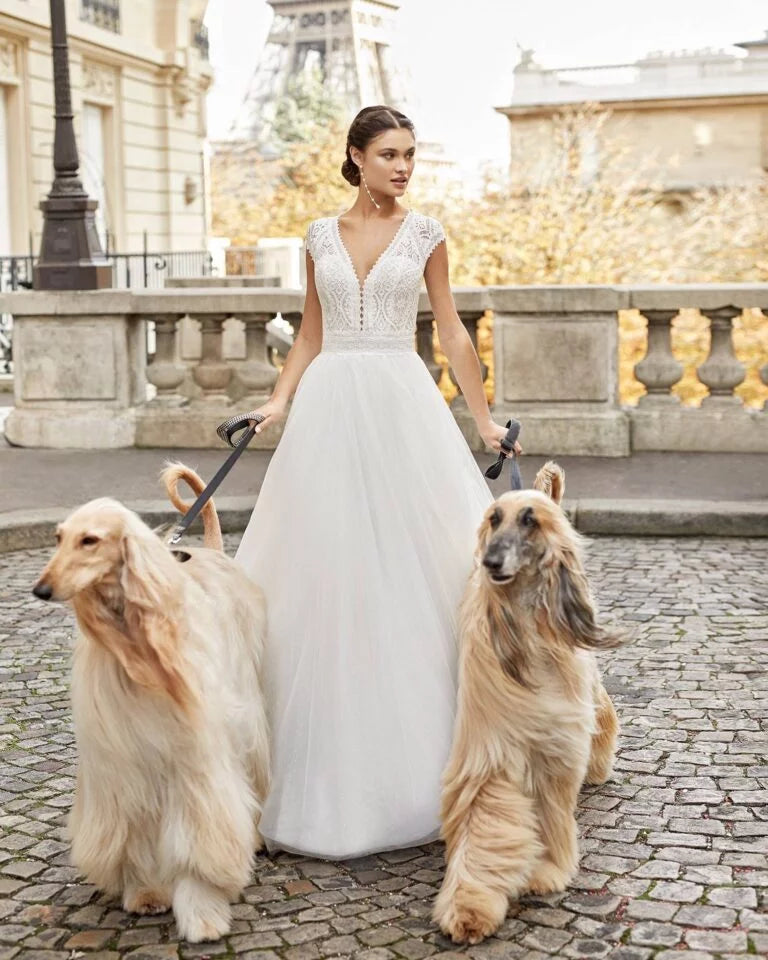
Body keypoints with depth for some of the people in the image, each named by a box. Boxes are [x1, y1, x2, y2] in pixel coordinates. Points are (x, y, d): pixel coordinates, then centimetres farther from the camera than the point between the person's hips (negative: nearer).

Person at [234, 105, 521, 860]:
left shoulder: (424, 234, 5)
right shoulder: (321, 236, 10)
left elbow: (451, 331, 7)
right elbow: (310, 332, 15)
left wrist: (483, 418, 5)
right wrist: (277, 402, 2)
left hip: (401, 401, -2)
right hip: (330, 405, 2)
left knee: (410, 561, -3)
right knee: (325, 565, 1)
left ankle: (412, 749, 10)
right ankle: (325, 757, 12)